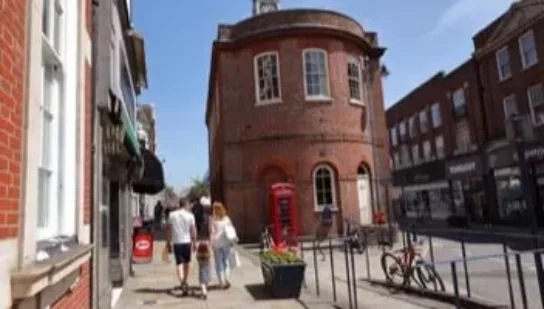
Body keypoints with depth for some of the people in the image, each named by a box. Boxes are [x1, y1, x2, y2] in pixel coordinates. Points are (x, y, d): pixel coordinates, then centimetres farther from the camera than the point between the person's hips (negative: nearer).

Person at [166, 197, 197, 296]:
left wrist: (168, 241, 13)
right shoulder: (190, 215, -4)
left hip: (176, 242, 0)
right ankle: (185, 282, 28)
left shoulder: (172, 214, 1)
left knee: (179, 263, -2)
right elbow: (193, 229, -4)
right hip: (187, 241, 0)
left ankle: (182, 283, -21)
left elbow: (168, 229, 4)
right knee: (186, 263, 16)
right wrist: (194, 242, 4)